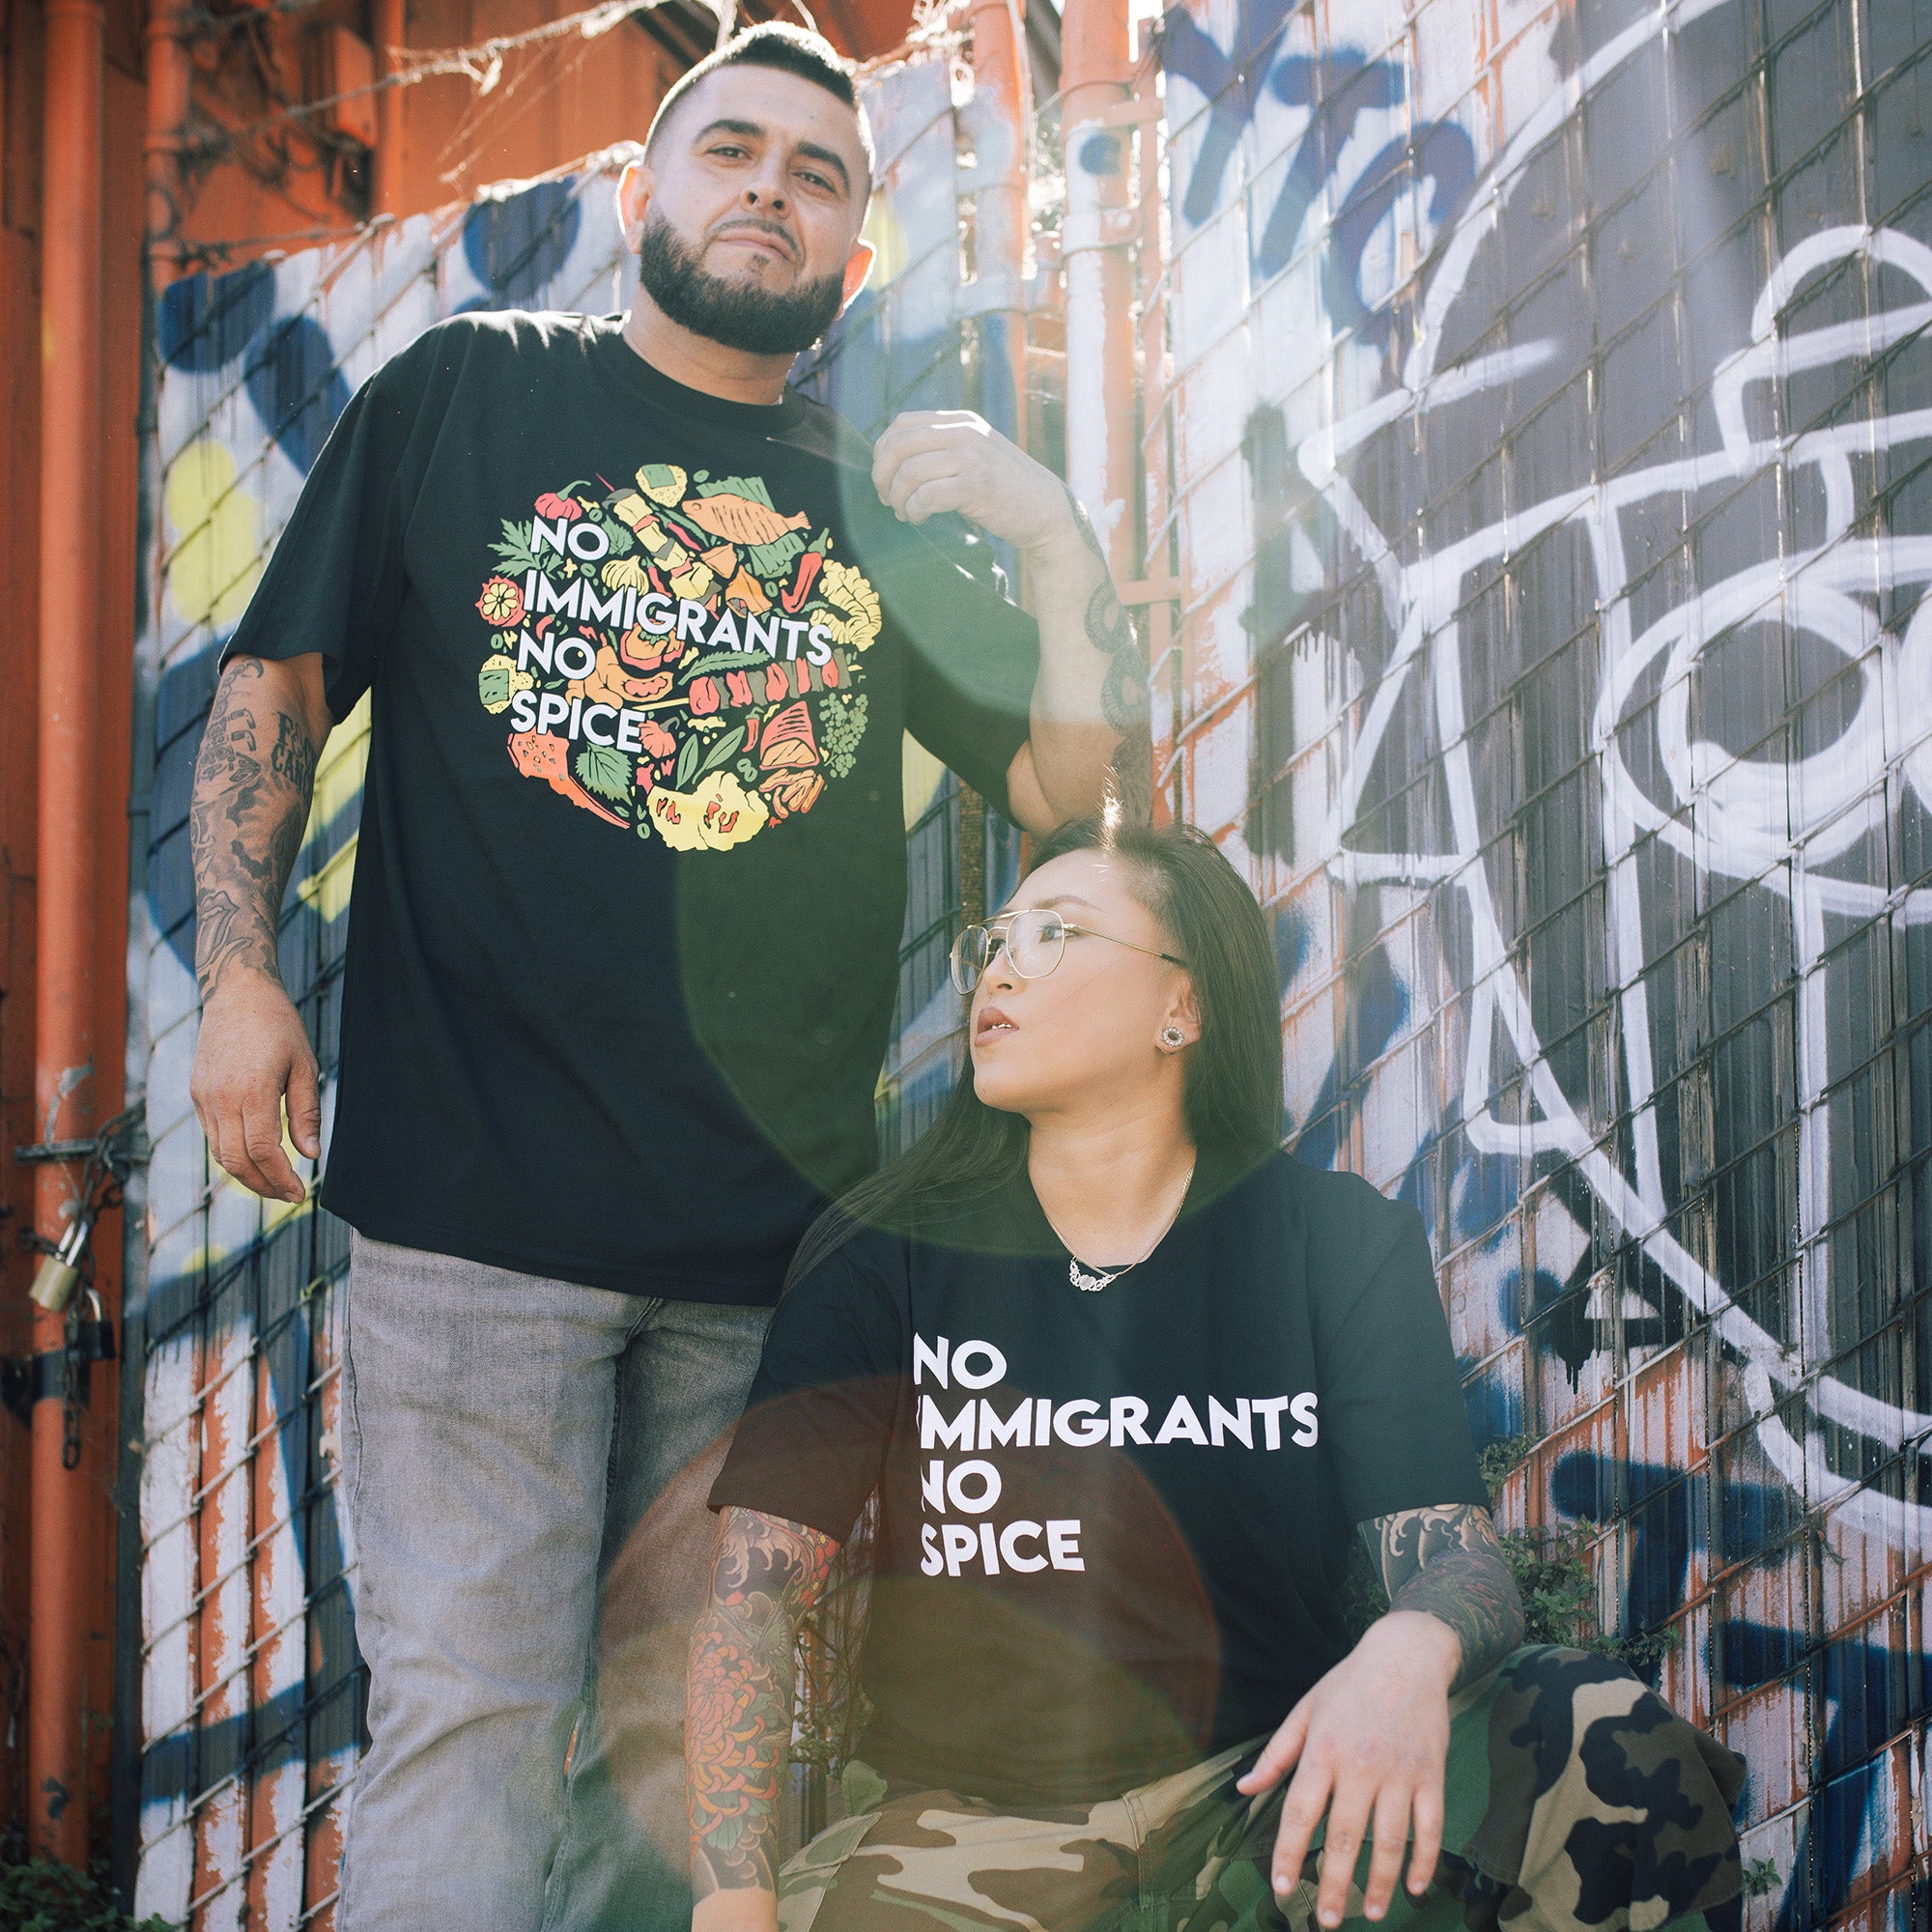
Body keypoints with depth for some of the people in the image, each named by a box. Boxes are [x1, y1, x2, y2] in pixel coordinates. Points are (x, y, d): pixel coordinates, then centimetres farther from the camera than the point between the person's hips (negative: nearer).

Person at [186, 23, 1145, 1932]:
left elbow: (1079, 780, 10)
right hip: (477, 1198, -3)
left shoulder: (881, 512, 14)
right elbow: (274, 683, 7)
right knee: (472, 1717, -3)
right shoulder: (462, 394, 8)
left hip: (777, 1223, 3)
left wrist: (1053, 534, -3)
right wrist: (238, 975, -3)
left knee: (690, 1732, 9)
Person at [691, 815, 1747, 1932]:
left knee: (1617, 1753, -24)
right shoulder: (886, 1254, 1)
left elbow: (1455, 1554, -4)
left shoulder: (1341, 1242, 3)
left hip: (1267, 1796, 1)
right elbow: (757, 1588, -5)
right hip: (972, 1813, -1)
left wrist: (1409, 1654, -30)